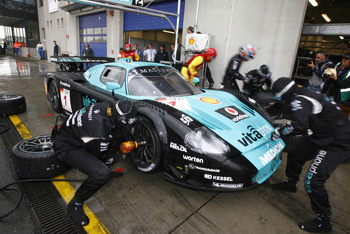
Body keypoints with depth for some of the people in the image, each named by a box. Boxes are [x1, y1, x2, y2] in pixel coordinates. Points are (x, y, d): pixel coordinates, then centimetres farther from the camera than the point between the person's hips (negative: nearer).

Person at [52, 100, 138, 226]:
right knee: (102, 174, -27)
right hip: (67, 147, -9)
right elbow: (102, 155, -16)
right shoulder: (99, 126, -35)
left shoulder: (107, 108, -13)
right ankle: (75, 205, -3)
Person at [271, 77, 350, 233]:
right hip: (323, 136, 10)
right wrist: (283, 128, 12)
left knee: (313, 180, -11)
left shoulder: (299, 100, -23)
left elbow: (299, 126, -32)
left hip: (337, 143, -10)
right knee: (295, 154, 19)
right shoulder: (304, 94, 7)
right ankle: (291, 184, 44)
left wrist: (279, 132, -17)